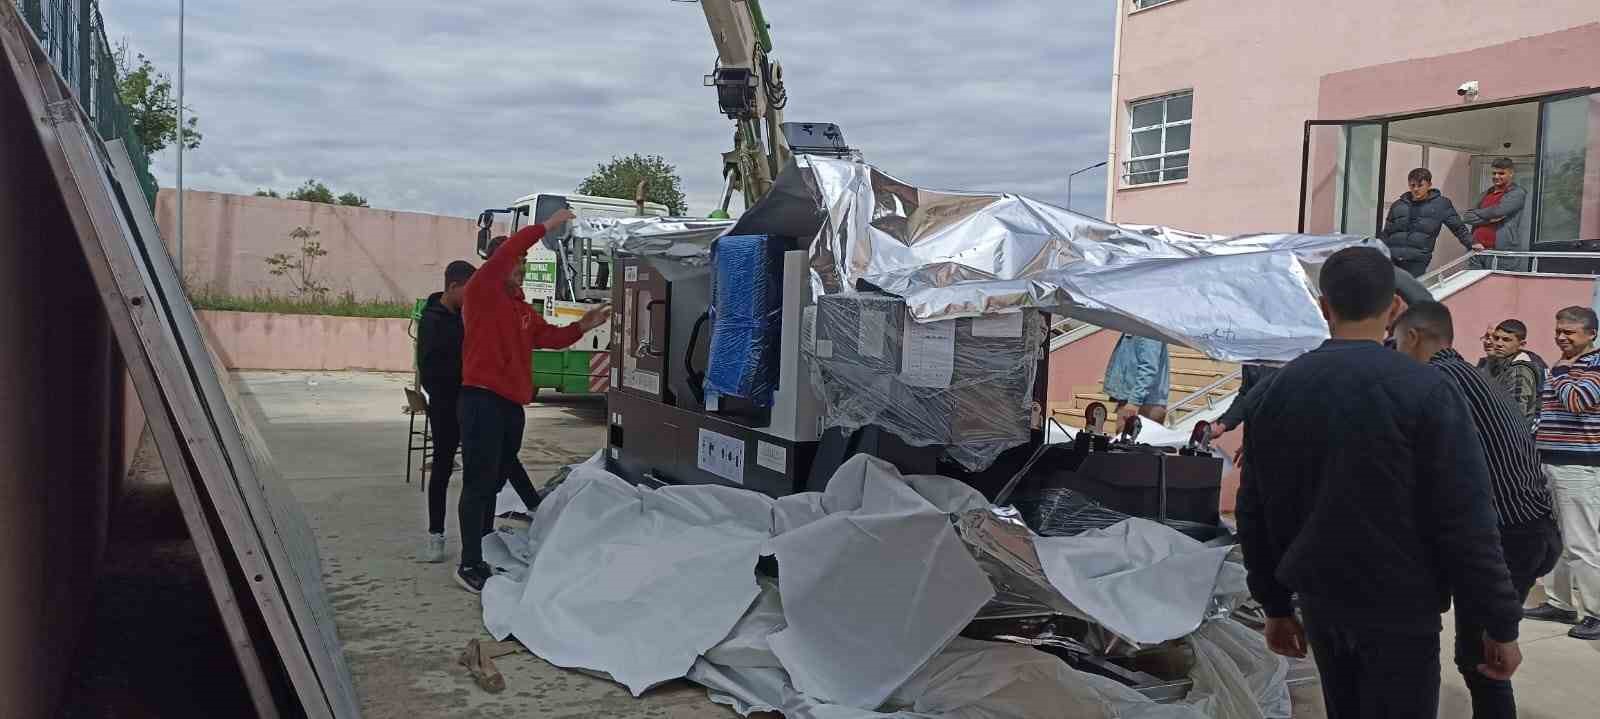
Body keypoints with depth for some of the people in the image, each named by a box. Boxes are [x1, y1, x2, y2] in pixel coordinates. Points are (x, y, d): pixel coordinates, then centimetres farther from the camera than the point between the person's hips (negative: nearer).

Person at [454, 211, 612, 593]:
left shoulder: (522, 309, 19)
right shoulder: (480, 293, -6)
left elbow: (549, 336, 16)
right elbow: (503, 255, -20)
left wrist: (582, 326, 1)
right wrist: (545, 226, -20)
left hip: (511, 403, 9)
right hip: (482, 400, -9)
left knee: (496, 478, 14)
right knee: (480, 482, -7)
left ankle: (485, 553, 24)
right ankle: (470, 566, -3)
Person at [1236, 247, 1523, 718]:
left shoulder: (1279, 388, 1)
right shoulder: (1424, 389, -14)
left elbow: (1255, 512, 5)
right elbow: (1465, 522, -15)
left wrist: (1275, 605, 14)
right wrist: (1500, 624, -6)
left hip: (1319, 602, 5)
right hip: (1400, 609, -5)